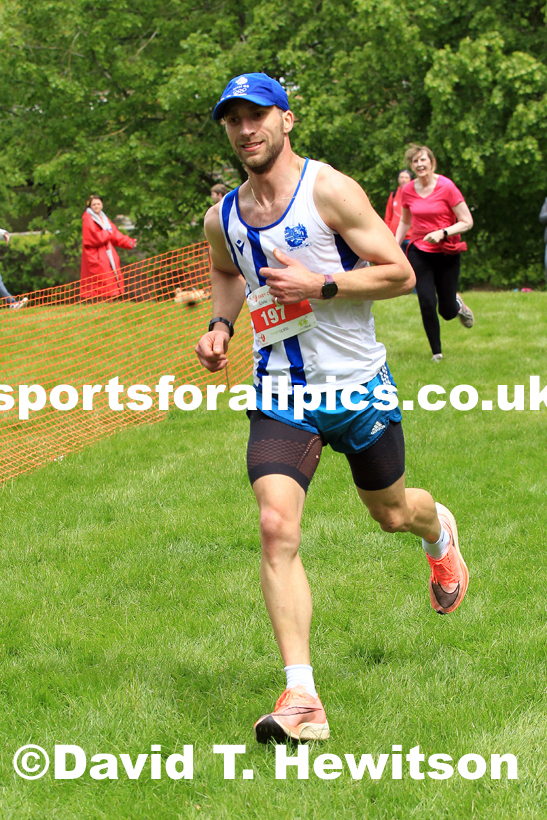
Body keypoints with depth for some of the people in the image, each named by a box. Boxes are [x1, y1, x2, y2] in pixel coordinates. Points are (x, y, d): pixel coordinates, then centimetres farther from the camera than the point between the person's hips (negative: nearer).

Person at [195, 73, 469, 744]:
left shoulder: (329, 191, -11)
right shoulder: (222, 218, 5)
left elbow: (400, 274, -11)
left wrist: (319, 285, -21)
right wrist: (220, 323, 8)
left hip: (357, 384, -2)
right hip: (281, 394, 3)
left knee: (391, 513, 17)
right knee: (276, 527, -17)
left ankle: (439, 532, 59)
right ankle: (301, 700, -18)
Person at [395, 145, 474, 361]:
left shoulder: (446, 187, -12)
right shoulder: (408, 191, 0)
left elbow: (467, 222, -11)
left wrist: (442, 233, -24)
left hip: (447, 252, -2)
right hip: (419, 252, 2)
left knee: (447, 312, 2)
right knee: (427, 303, -12)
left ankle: (457, 304, 40)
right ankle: (436, 352, 5)